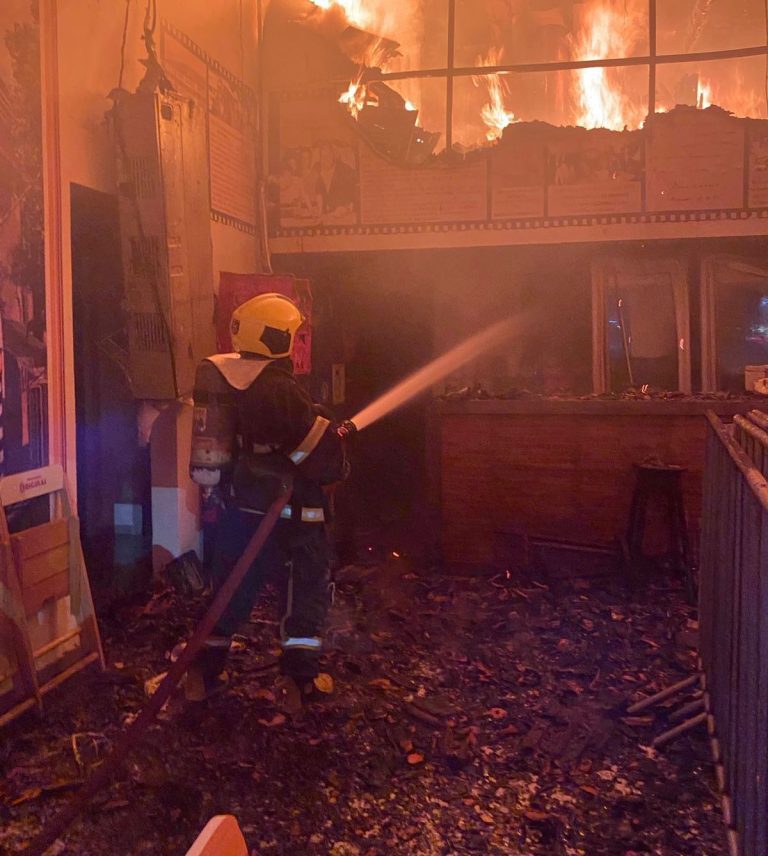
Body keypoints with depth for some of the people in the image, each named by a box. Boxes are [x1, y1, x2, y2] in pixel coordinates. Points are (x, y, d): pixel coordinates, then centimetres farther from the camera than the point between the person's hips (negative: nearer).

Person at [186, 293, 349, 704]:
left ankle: (204, 669, 25)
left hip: (236, 503, 8)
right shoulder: (279, 388, -19)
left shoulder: (223, 376, 5)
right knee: (306, 584, 8)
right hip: (283, 509, -7)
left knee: (232, 586, 19)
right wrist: (336, 465, 1)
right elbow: (319, 444, -20)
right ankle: (301, 672, 11)